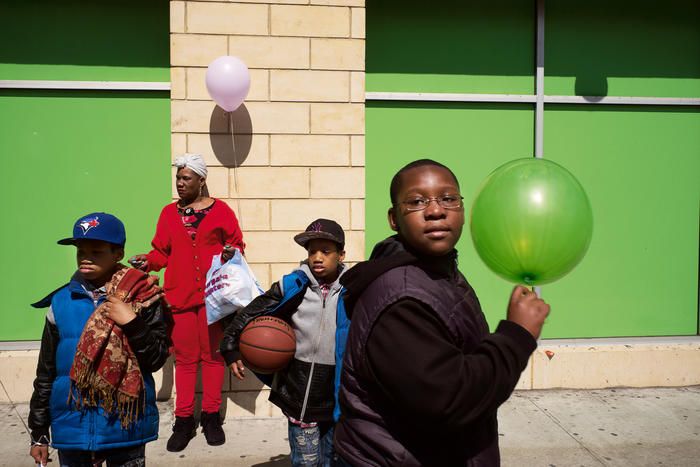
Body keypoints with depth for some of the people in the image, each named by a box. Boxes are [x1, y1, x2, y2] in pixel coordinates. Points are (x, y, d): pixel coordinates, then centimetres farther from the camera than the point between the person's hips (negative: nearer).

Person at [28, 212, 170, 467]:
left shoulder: (143, 297, -7)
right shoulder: (61, 302, 1)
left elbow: (157, 359, -8)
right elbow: (46, 373, 8)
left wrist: (132, 322, -21)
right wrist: (39, 433, 11)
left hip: (127, 426, -2)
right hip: (73, 428, 2)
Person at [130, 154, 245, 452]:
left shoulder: (220, 210, 2)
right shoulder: (169, 212, 9)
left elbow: (237, 244, 6)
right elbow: (162, 252, 10)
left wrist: (231, 253, -15)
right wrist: (147, 261, -9)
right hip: (179, 295, 2)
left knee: (212, 355, 7)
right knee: (185, 358, 7)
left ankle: (211, 416, 18)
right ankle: (184, 421, 15)